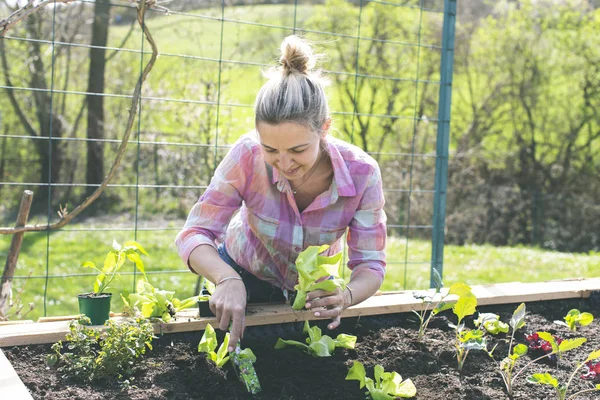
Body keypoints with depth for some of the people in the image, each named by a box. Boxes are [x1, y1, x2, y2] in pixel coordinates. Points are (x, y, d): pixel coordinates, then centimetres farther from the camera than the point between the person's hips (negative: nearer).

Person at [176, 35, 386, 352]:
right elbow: (194, 234, -30)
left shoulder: (362, 173, -31)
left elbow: (370, 264, -24)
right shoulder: (248, 155, -33)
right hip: (243, 275, -1)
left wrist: (345, 297, -48)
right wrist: (227, 281, -51)